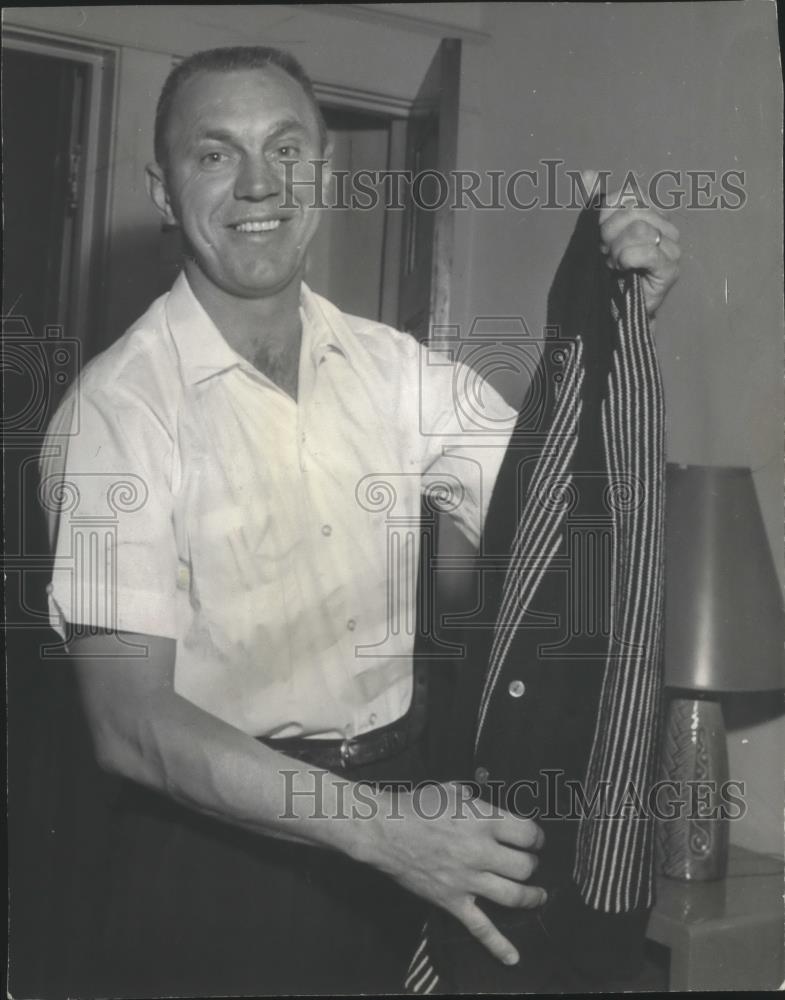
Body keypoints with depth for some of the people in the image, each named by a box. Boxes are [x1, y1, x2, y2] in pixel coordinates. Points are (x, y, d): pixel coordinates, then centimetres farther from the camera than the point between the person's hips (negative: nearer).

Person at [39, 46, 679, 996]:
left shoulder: (393, 368, 0)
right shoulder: (116, 407, -16)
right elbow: (130, 722, -20)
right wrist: (379, 823, -28)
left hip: (395, 828, 5)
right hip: (213, 844, -4)